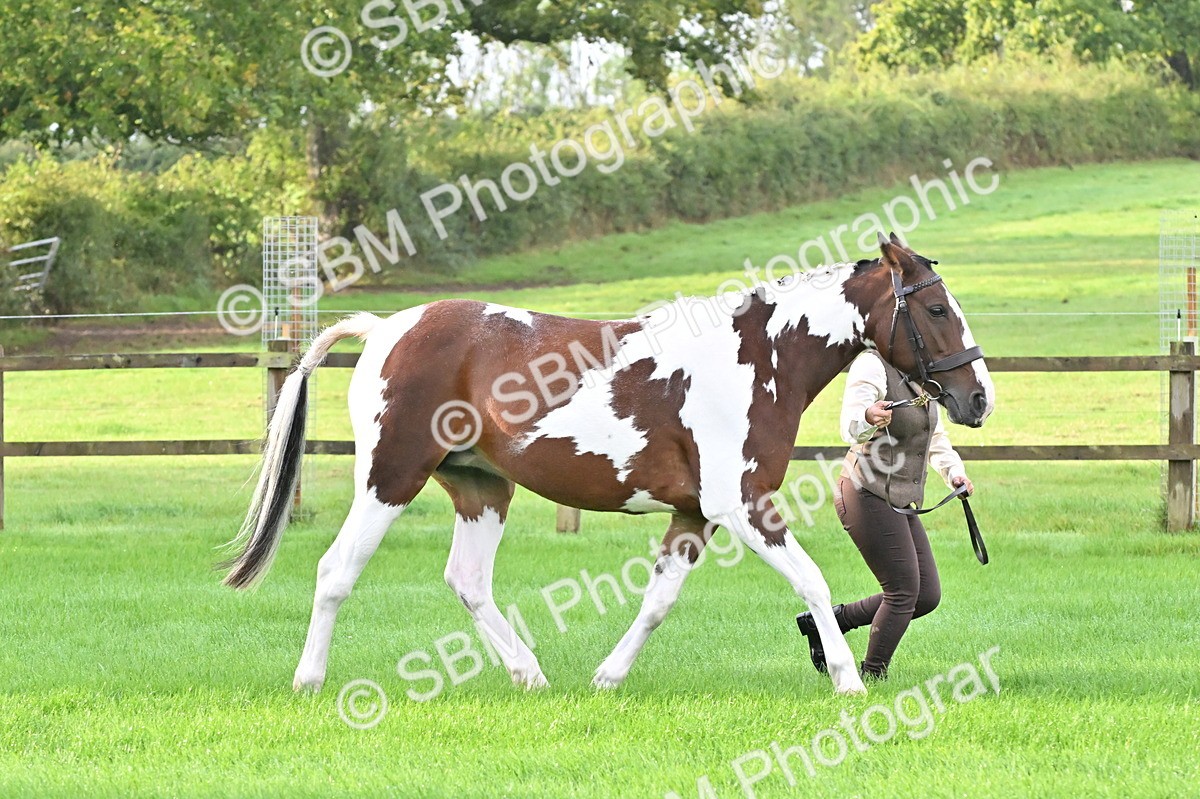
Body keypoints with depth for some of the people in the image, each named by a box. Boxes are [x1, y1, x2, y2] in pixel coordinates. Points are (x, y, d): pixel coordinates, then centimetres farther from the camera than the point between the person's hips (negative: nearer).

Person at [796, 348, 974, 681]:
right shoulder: (871, 366, -15)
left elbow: (936, 440, 22)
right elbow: (851, 426, -30)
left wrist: (954, 472, 4)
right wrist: (867, 418, -53)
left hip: (901, 503, 9)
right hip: (869, 495, -9)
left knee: (927, 596, 8)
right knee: (904, 591, -6)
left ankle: (826, 622, 19)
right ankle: (872, 674, 11)